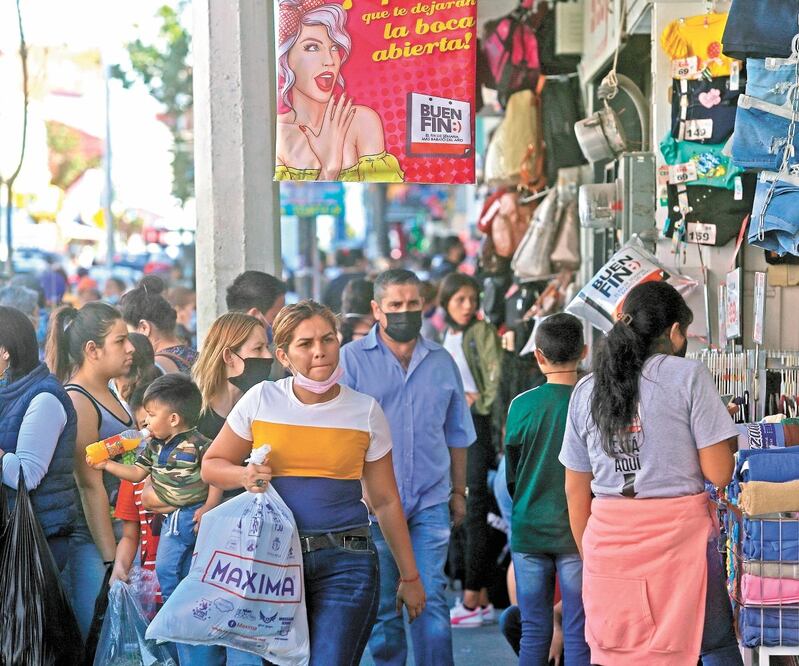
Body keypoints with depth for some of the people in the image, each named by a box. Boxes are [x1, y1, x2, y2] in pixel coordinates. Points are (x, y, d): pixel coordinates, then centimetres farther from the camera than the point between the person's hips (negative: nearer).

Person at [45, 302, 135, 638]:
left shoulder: (109, 396, 15)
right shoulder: (77, 402, -13)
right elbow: (90, 486, -17)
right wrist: (111, 560, -19)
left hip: (114, 534, 9)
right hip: (87, 539, -9)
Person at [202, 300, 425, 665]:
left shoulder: (365, 411, 2)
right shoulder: (261, 400, 1)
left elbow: (386, 501, 8)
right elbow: (212, 465, 12)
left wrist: (410, 576, 10)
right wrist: (244, 476, -11)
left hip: (345, 563, -1)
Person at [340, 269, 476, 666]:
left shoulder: (441, 361, 10)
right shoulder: (352, 359, 0)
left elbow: (457, 434, 19)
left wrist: (459, 492, 17)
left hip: (431, 501, 2)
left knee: (432, 599, -4)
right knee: (381, 603, 5)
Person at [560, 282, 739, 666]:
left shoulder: (586, 390, 10)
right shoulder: (688, 375, -3)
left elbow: (575, 491, 13)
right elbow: (719, 474, -7)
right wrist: (726, 438, 13)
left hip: (608, 536, 4)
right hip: (678, 532, -4)